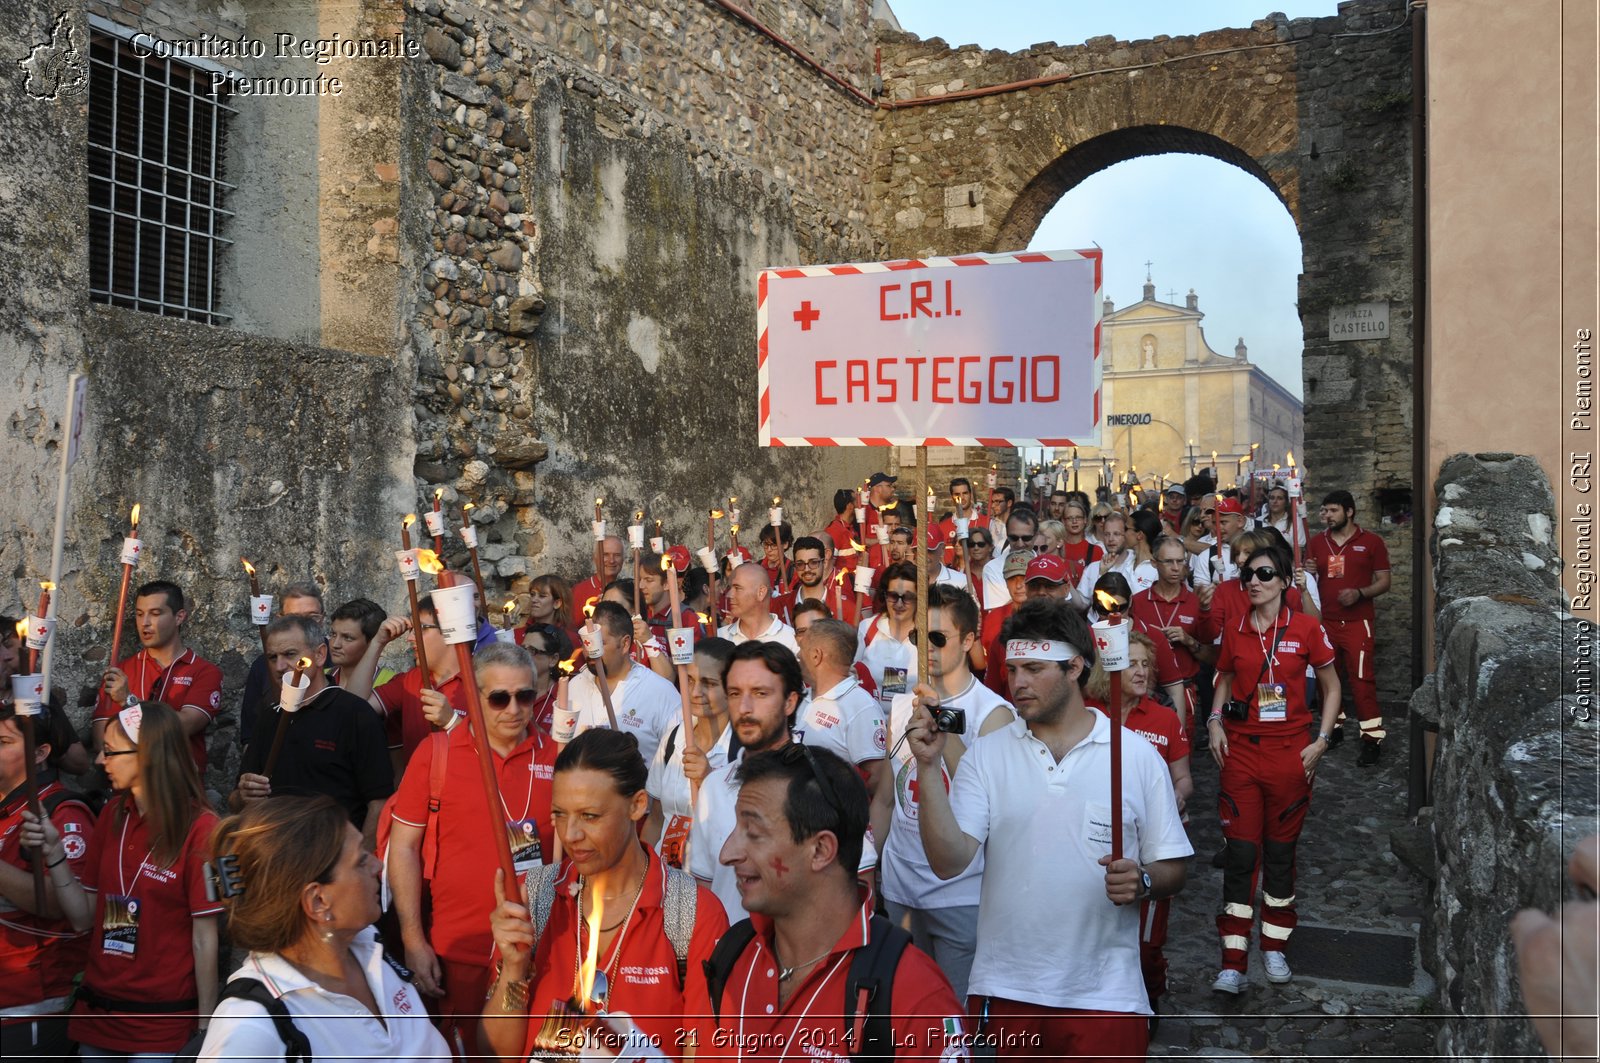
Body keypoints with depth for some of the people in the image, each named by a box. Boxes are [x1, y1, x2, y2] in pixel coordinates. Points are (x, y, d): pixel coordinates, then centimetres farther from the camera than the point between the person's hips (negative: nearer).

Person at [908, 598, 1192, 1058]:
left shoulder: (1138, 757, -2)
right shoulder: (986, 754, -1)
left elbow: (1173, 866, 3)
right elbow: (948, 862, -11)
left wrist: (1142, 881, -18)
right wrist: (929, 766, -20)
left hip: (1105, 992, -1)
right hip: (1002, 990, 1)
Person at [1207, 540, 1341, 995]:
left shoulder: (1306, 629, -2)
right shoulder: (1233, 631, 5)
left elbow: (1332, 688, 6)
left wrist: (1320, 741, -2)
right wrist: (1215, 722, 4)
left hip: (1290, 752, -1)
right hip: (1240, 750, 1)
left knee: (1280, 852, 9)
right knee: (1241, 853, -3)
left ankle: (1274, 948, 27)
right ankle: (1233, 965, -1)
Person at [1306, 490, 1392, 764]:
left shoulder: (1371, 542, -1)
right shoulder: (1316, 543, 9)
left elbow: (1384, 582, 0)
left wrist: (1359, 593, -17)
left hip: (1358, 623, -4)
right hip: (1325, 623, 4)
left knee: (1362, 680, -8)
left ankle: (1372, 739, -3)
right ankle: (1333, 727, 24)